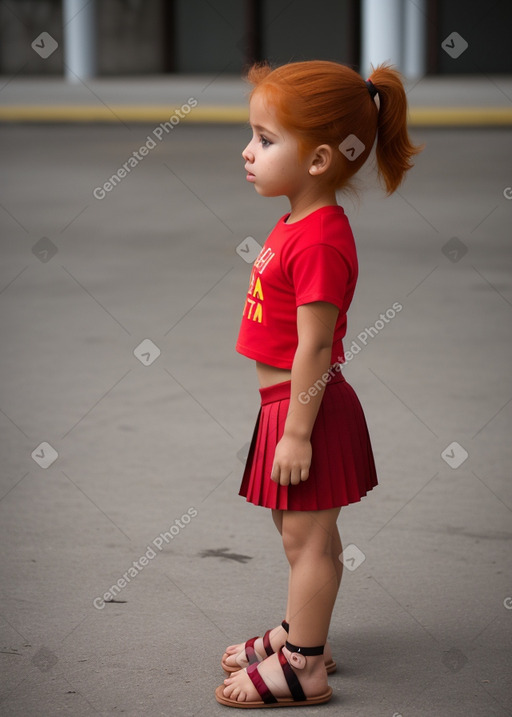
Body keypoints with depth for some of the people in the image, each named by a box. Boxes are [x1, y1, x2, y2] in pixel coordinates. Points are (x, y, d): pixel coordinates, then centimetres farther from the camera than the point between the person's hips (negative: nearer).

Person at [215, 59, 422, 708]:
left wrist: (297, 431, -22)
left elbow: (313, 346, -25)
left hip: (308, 408, -10)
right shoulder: (299, 224, 7)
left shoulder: (319, 241, -25)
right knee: (301, 531, 21)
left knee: (308, 537, 1)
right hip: (286, 403, 10)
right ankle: (303, 633, 36)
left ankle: (302, 667, 10)